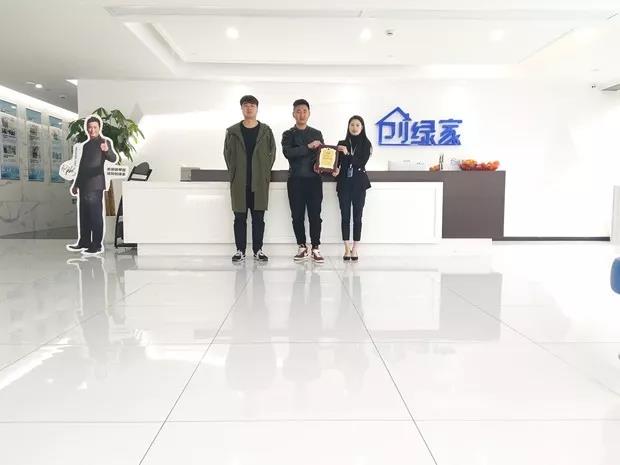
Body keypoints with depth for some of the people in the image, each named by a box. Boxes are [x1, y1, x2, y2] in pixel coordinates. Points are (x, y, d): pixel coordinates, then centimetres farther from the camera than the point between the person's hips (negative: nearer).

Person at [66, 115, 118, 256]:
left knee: (95, 215, -7)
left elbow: (114, 159, -21)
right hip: (84, 185, 8)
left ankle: (97, 245, -3)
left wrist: (107, 150, -42)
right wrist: (76, 184, 23)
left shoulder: (105, 142, -3)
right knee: (83, 215, 12)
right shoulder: (86, 145, 19)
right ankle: (84, 242, 22)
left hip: (95, 185, -8)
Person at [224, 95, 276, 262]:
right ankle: (240, 250, 11)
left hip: (259, 182, 0)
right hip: (239, 182, 0)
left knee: (258, 217, 4)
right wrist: (233, 173, 0)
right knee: (240, 217, 4)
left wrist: (265, 173, -1)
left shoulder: (266, 131, 7)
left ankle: (258, 250, 12)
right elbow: (228, 154, 8)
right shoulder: (232, 131, 8)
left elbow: (271, 153, 6)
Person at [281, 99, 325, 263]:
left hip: (314, 179, 1)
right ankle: (302, 248, 13)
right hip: (295, 180, 0)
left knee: (315, 215, -2)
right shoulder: (288, 134, 9)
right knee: (297, 215, 2)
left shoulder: (317, 133, 15)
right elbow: (287, 152, -10)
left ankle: (315, 249, 4)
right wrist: (308, 147, -15)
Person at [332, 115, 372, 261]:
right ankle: (347, 249, 7)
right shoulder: (342, 143, 9)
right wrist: (335, 170, -13)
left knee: (357, 216, 0)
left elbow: (362, 163, -8)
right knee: (345, 216, 0)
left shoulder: (366, 144, 3)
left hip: (359, 183, -1)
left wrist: (347, 154, -19)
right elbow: (337, 162, 9)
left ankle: (354, 249, 6)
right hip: (344, 183, 2)